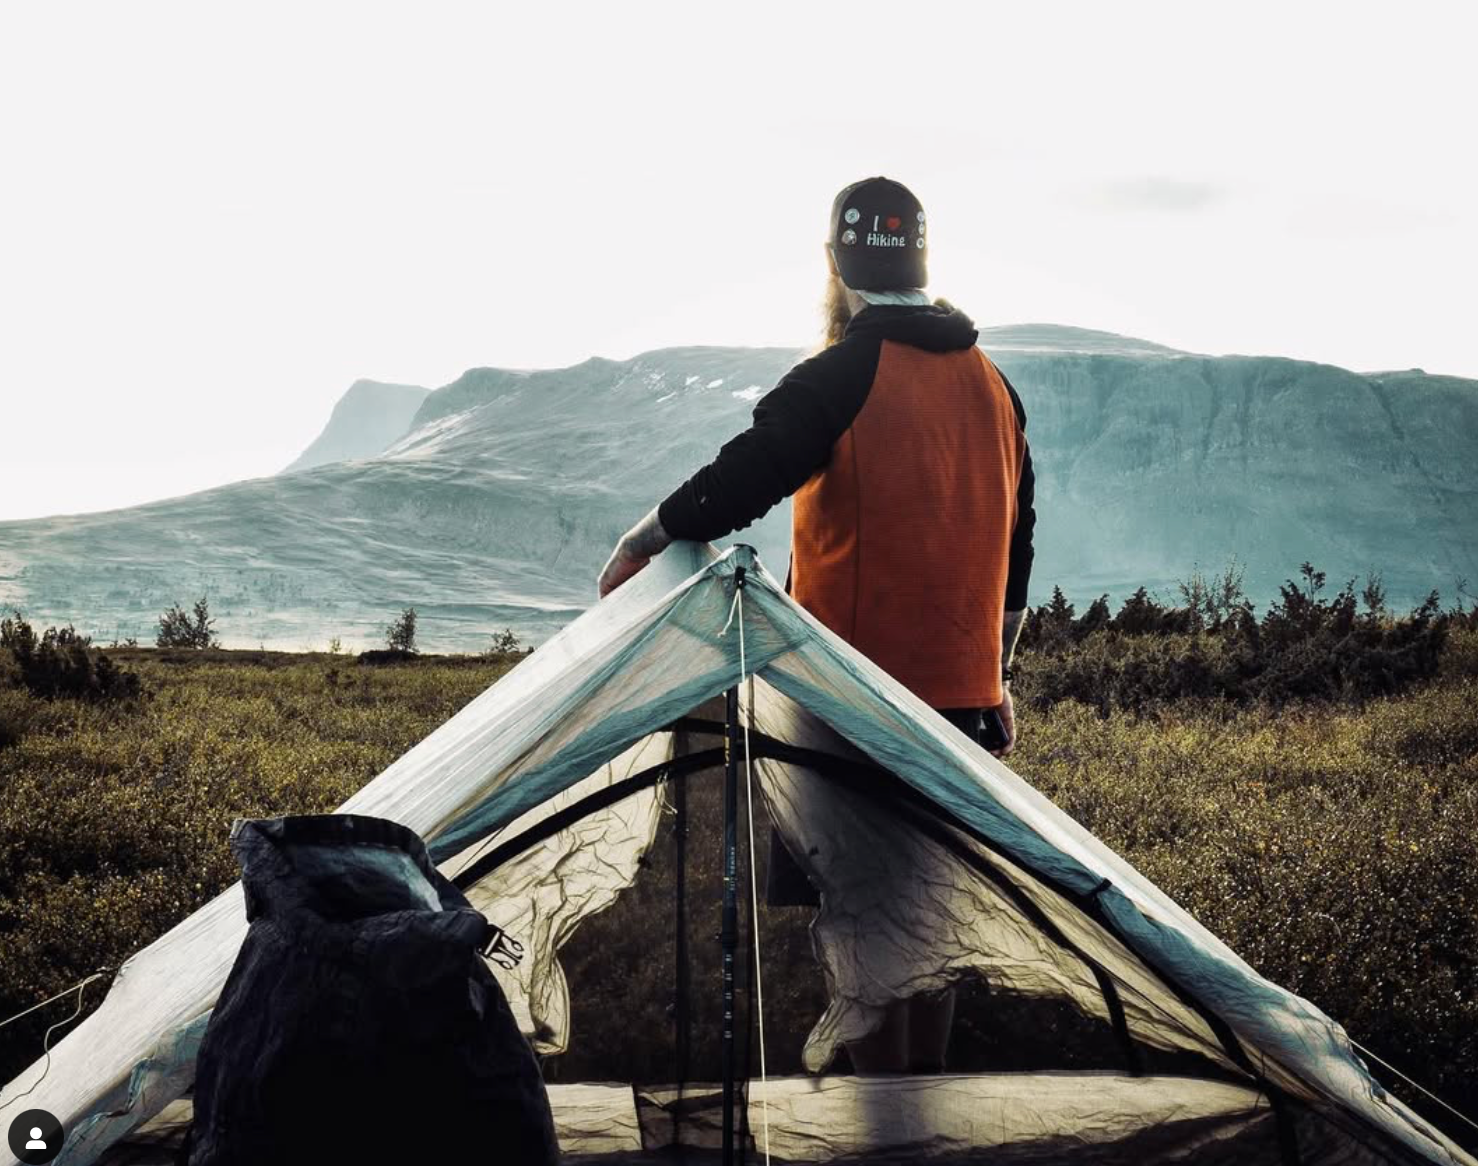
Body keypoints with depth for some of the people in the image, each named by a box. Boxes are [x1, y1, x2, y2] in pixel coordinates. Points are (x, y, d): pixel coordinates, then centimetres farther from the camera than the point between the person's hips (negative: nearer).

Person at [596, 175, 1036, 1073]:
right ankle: (928, 1081, 23)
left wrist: (638, 547, 2)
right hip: (964, 694, 7)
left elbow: (738, 481, -16)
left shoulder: (839, 379, -13)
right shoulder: (995, 386, 13)